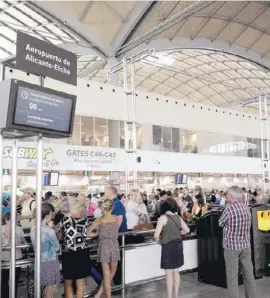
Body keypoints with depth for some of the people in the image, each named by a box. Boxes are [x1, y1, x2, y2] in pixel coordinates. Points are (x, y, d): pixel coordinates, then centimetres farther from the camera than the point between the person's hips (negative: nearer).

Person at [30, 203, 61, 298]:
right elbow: (57, 247, -11)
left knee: (45, 287, 19)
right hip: (50, 262, -7)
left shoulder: (33, 229, -2)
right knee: (49, 287, 8)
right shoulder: (49, 231, -23)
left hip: (39, 261, 7)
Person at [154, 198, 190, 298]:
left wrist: (159, 240, 3)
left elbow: (156, 235, -16)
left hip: (168, 246, -6)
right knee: (176, 272, 17)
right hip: (178, 244, 6)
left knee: (169, 273, 3)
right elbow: (187, 230, 13)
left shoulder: (163, 218, -12)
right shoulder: (178, 217, 4)